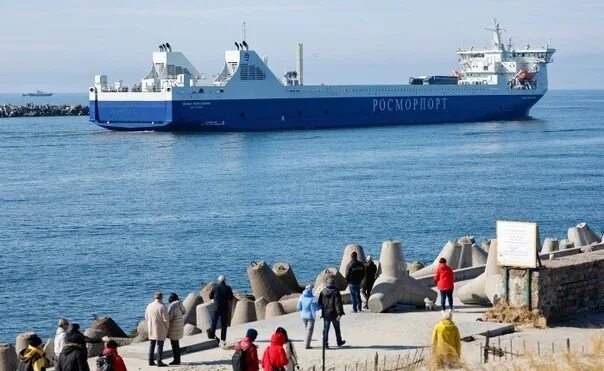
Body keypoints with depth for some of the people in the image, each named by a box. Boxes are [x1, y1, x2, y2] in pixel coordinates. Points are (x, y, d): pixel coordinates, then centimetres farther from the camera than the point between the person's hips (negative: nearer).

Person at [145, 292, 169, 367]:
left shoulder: (149, 306, 2)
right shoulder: (162, 307, -15)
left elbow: (146, 317, 12)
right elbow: (165, 319, -14)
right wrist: (167, 328, 0)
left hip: (151, 329, 6)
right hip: (160, 329, -6)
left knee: (151, 345, 13)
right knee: (160, 345, 0)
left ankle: (151, 361, 17)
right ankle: (159, 362, 0)